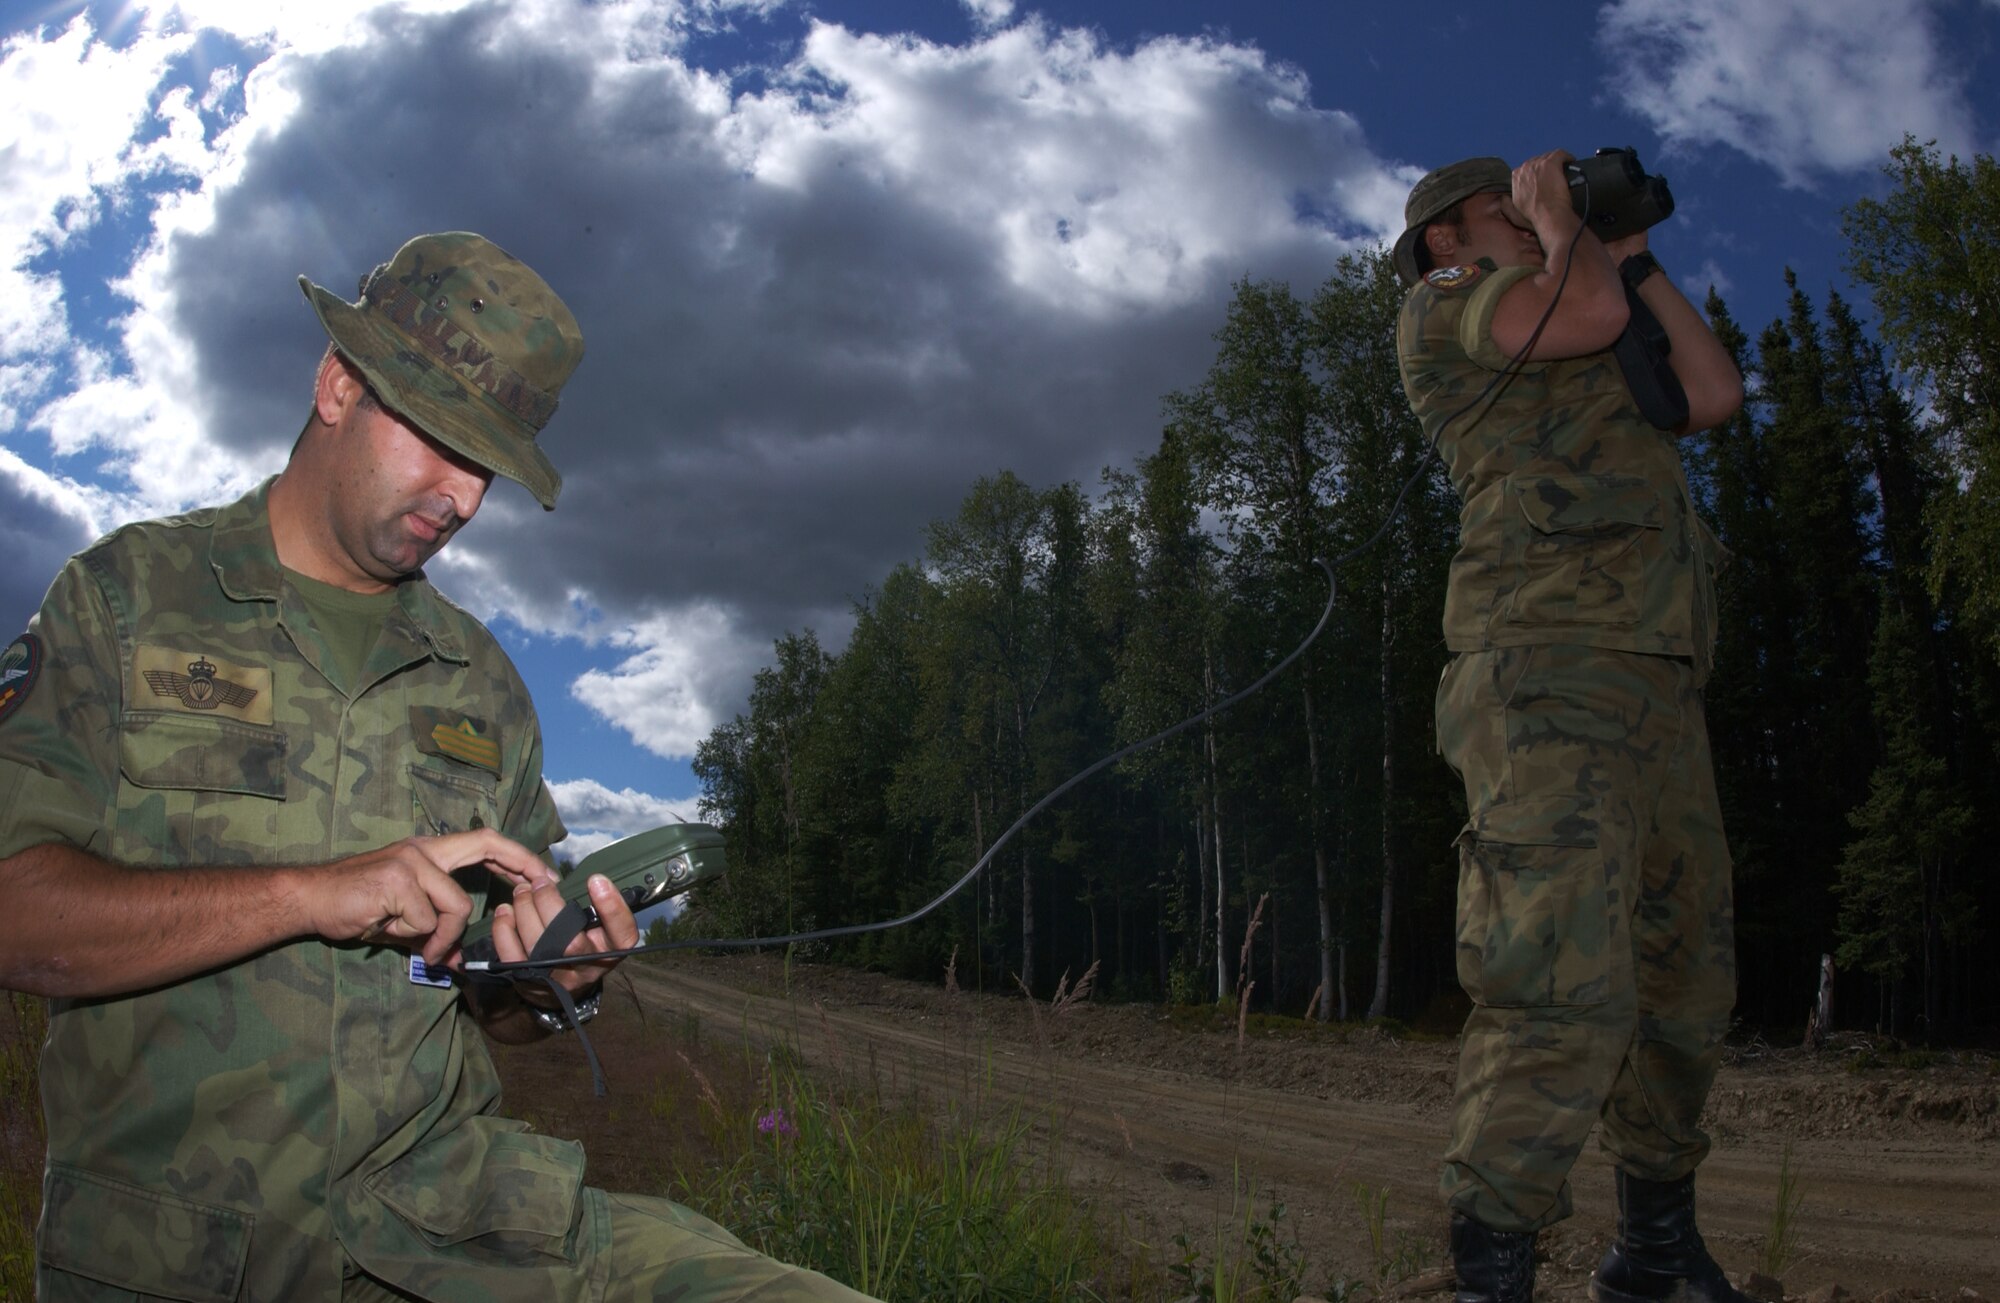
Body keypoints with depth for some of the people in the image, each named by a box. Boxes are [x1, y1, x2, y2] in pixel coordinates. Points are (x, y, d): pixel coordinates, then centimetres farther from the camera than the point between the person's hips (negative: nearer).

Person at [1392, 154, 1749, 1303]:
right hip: (1551, 666, -9)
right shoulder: (1441, 309, 9)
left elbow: (1715, 394, 22)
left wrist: (1636, 254, 26)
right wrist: (1558, 222, 13)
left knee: (1685, 981, 12)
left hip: (1661, 684, 9)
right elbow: (1588, 310, -7)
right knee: (1568, 989, -21)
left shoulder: (1584, 365, 34)